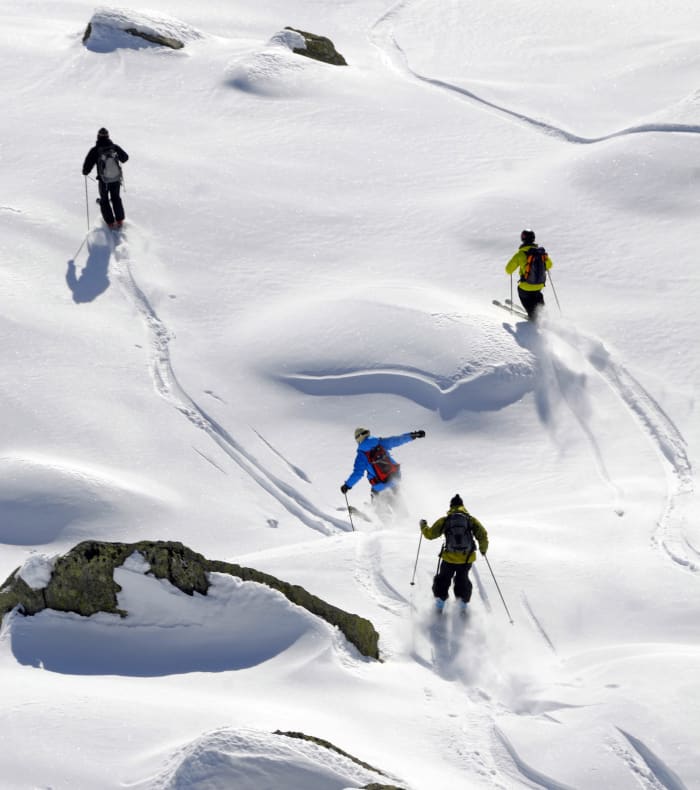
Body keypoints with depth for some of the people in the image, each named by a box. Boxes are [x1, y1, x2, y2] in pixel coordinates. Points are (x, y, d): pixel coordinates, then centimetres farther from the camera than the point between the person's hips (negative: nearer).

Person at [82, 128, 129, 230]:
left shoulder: (95, 150, -18)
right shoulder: (115, 147, -9)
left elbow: (87, 165, -13)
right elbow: (125, 157, 7)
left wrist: (85, 172, 10)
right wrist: (121, 160, 30)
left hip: (104, 181, -2)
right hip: (116, 180, 2)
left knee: (104, 201, 19)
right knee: (116, 198, 24)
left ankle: (111, 222, 16)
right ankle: (119, 220, 26)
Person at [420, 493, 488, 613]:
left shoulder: (444, 521, -2)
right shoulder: (471, 520, 0)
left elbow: (430, 534, 4)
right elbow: (482, 535, -4)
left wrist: (423, 526, 25)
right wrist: (483, 548, 14)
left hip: (449, 558, -1)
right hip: (467, 558, 1)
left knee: (443, 578, 23)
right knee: (462, 579, 24)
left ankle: (440, 598, 17)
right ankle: (463, 600, 14)